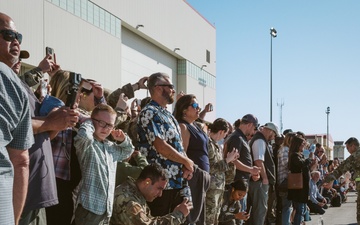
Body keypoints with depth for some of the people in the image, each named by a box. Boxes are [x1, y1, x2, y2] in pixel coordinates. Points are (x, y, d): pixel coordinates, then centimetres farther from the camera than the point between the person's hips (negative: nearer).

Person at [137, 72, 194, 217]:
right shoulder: (150, 113, -12)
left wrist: (185, 166, 0)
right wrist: (187, 161, -9)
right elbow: (161, 147, -21)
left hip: (177, 181, 9)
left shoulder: (168, 115, 17)